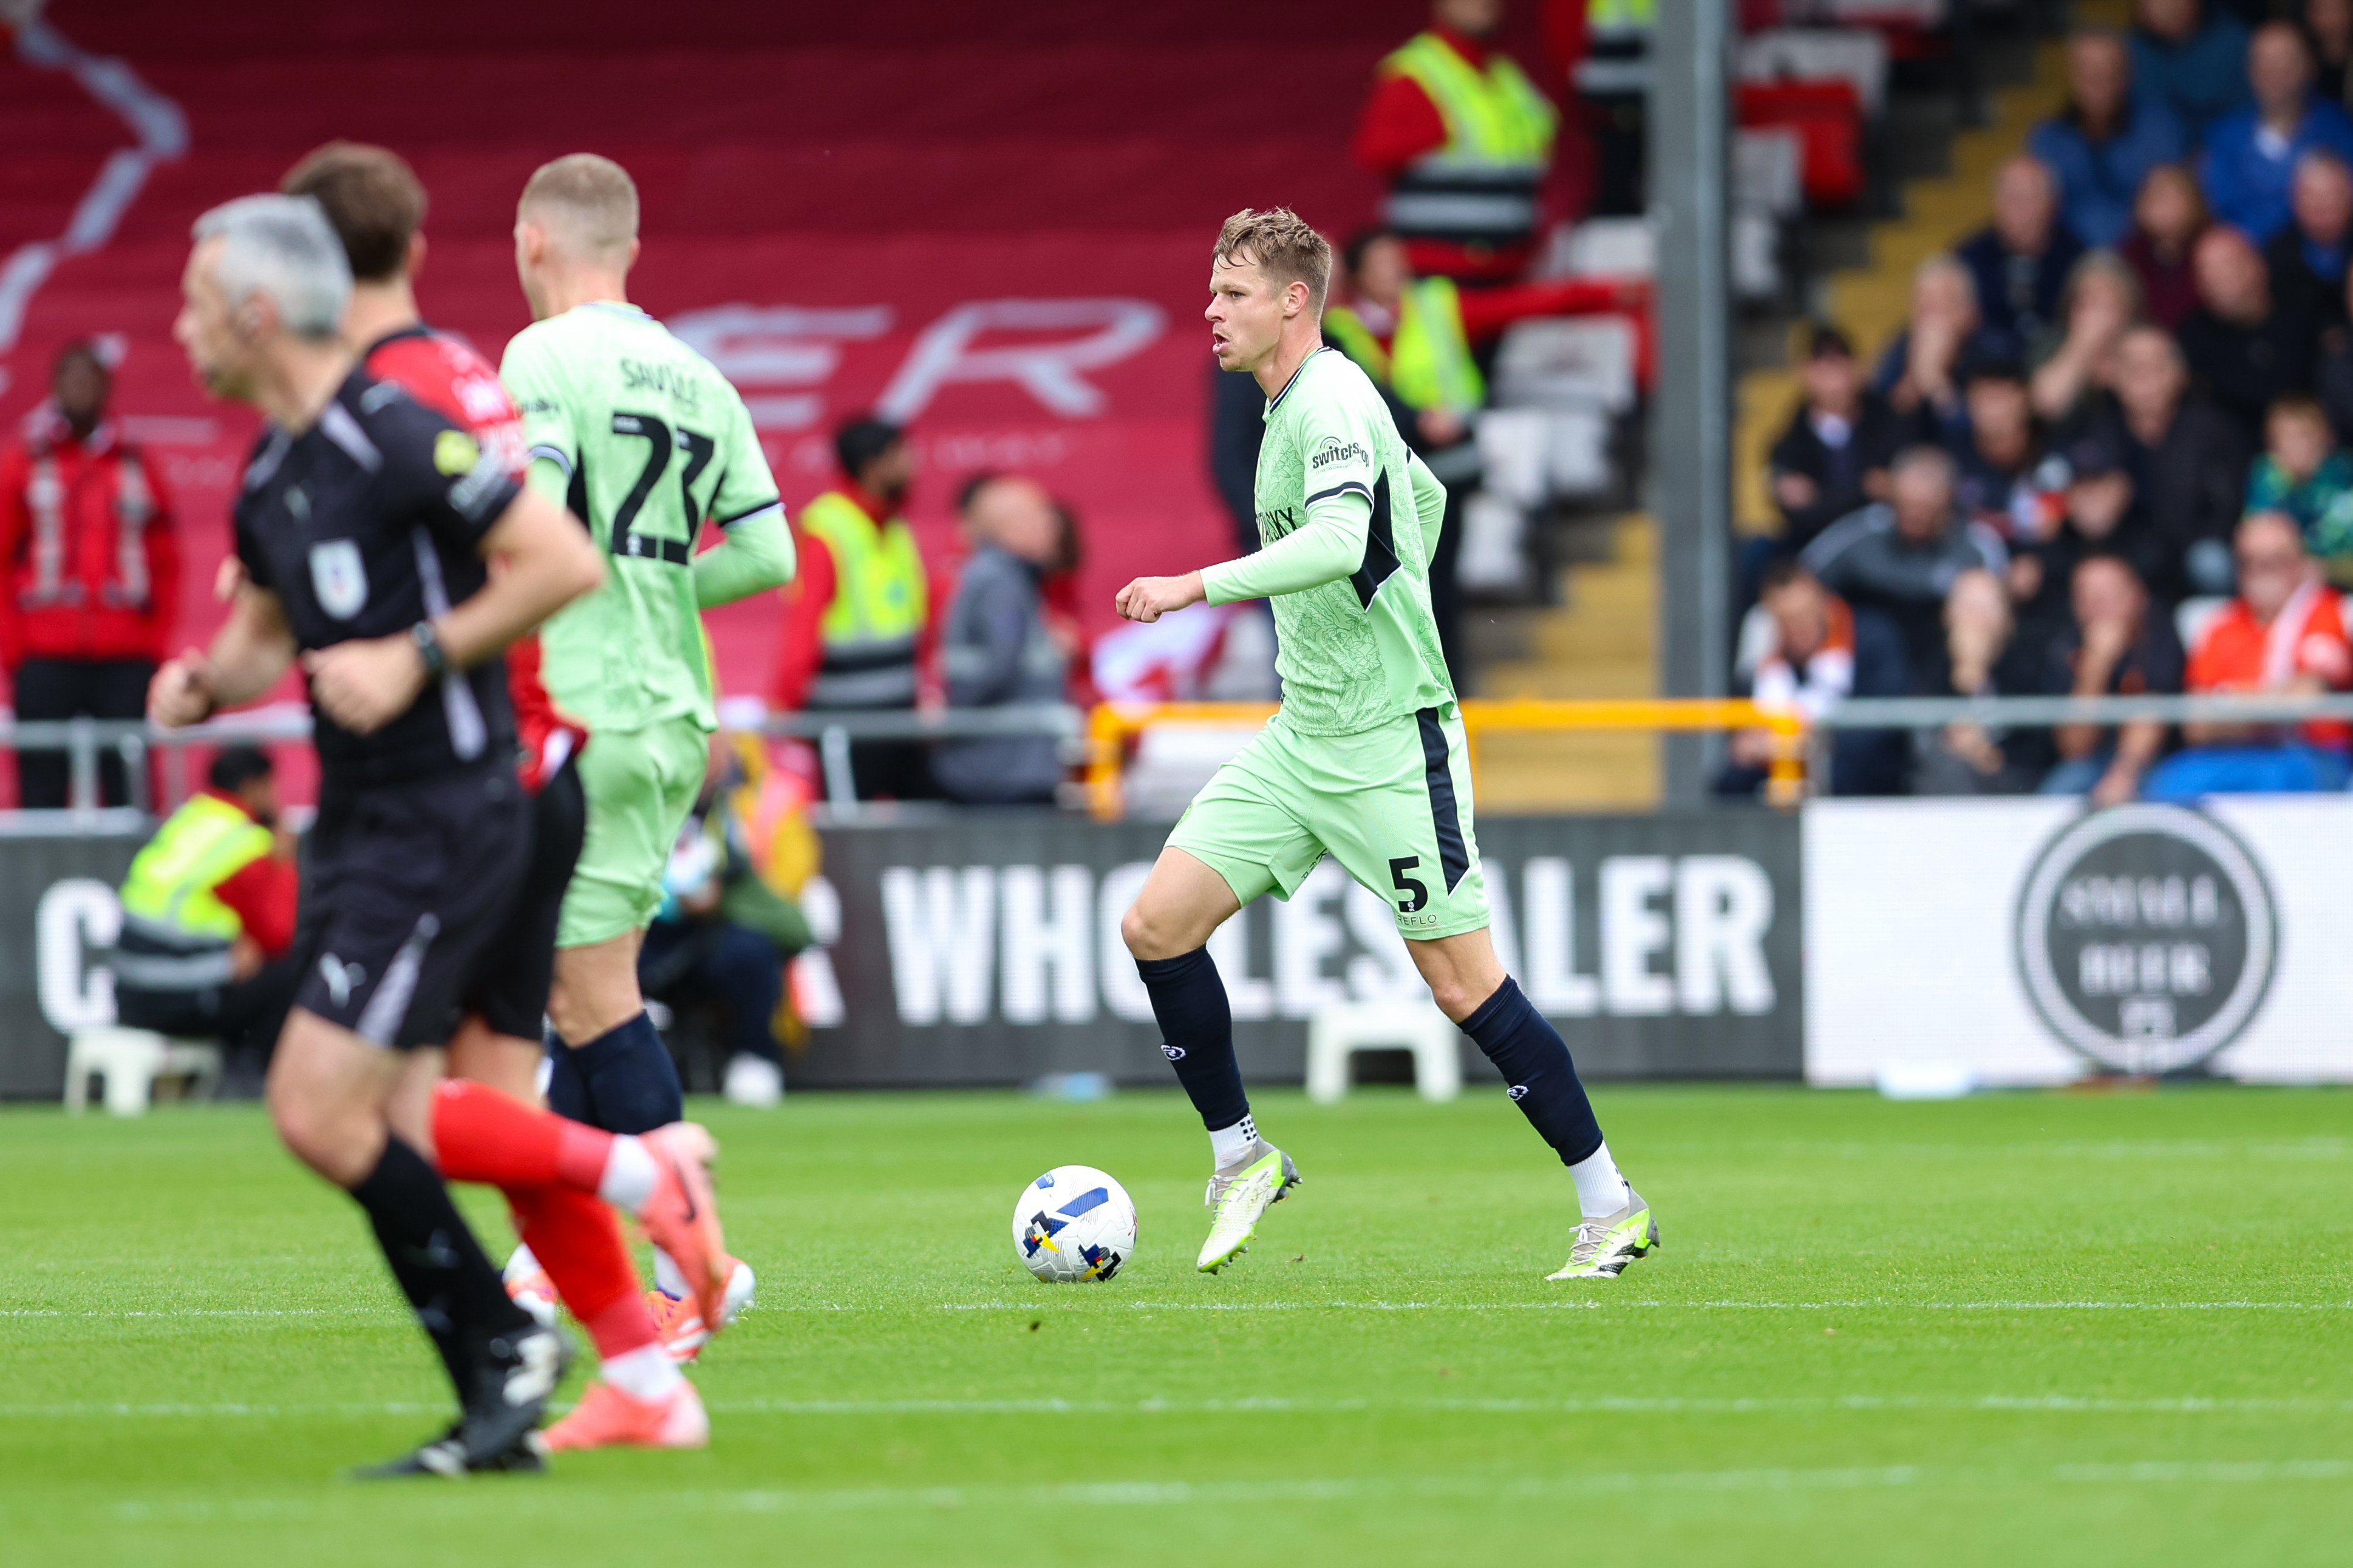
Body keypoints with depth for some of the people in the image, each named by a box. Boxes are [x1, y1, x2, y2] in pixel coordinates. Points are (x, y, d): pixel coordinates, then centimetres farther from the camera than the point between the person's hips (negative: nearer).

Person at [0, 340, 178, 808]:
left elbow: (166, 562, 12)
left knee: (127, 791, -3)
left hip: (126, 663, 1)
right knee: (43, 791, -3)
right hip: (46, 660, -1)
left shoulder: (135, 466, 11)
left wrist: (155, 643, 3)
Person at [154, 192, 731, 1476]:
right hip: (356, 824, 9)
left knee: (319, 1115, -12)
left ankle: (501, 1350, 1)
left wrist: (417, 659, -21)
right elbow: (266, 628, 26)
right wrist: (204, 684, 5)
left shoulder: (396, 439, -16)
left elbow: (565, 561, -19)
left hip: (439, 823, -9)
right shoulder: (269, 472, 11)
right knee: (392, 1125, 6)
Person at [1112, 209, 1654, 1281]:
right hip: (1302, 736, 9)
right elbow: (1425, 498, 28)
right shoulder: (1294, 406, 13)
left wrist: (1198, 585, -34)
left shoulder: (1331, 400, -16)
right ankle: (1241, 1158, 12)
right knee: (1157, 923, -1)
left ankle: (1609, 1204, 5)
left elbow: (1338, 541, -33)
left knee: (1462, 983, -6)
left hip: (1389, 740, -9)